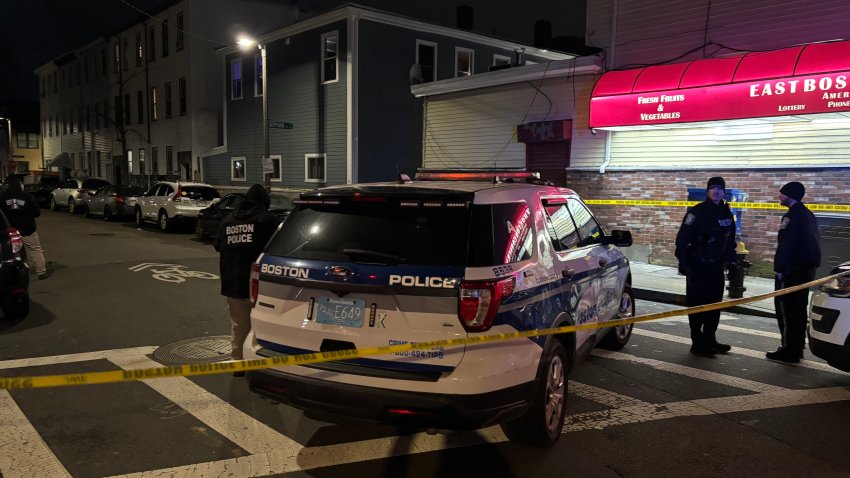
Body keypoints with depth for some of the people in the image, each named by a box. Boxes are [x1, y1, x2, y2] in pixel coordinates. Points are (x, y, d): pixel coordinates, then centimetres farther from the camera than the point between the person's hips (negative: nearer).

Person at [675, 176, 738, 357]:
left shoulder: (726, 213, 9)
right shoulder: (697, 212, -11)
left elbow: (729, 240, 20)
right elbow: (682, 239, -15)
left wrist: (731, 259, 14)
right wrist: (683, 262, -18)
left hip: (716, 267, 7)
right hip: (697, 267, -7)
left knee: (714, 304, 13)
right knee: (697, 304, -2)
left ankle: (709, 339, 26)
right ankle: (697, 343, 6)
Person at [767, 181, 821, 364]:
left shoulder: (792, 216, -15)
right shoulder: (808, 215, 16)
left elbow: (785, 245, -21)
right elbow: (813, 242, 19)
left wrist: (779, 268, -18)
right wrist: (811, 264, 20)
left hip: (792, 270, -10)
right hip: (807, 269, 10)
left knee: (786, 308, -6)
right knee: (799, 308, 15)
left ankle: (789, 350, -5)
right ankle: (797, 348, 22)